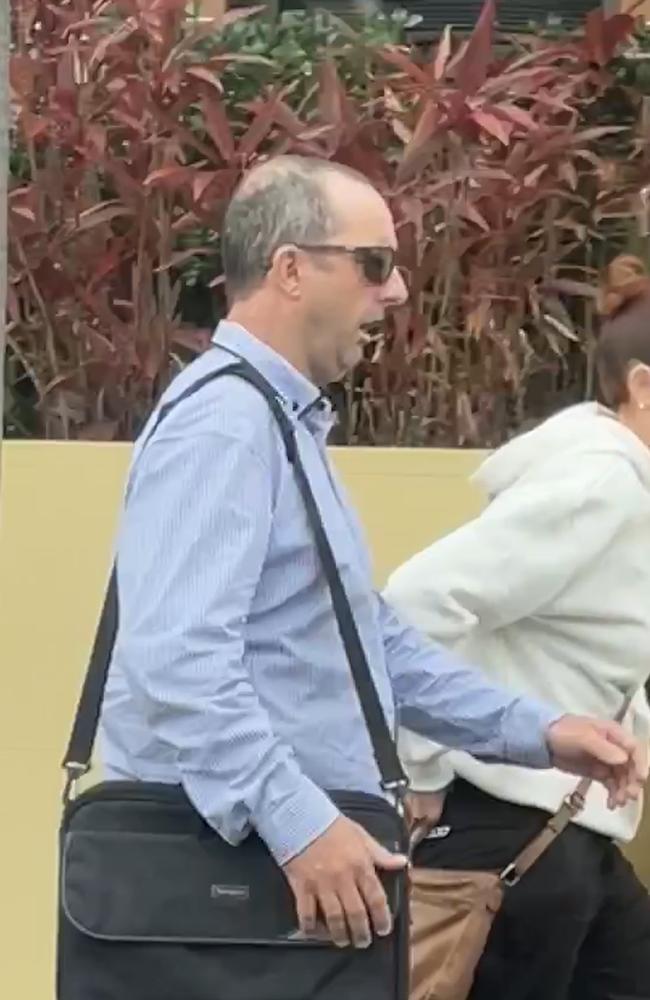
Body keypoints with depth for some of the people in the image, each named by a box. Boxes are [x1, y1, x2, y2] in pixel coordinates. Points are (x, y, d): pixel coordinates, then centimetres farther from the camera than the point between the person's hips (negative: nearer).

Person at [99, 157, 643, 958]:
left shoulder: (285, 423, 18)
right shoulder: (223, 423, -15)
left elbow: (366, 642, 24)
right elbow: (181, 656, -27)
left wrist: (533, 732, 17)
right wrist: (298, 822, -32)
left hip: (294, 845, 10)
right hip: (222, 846, -10)